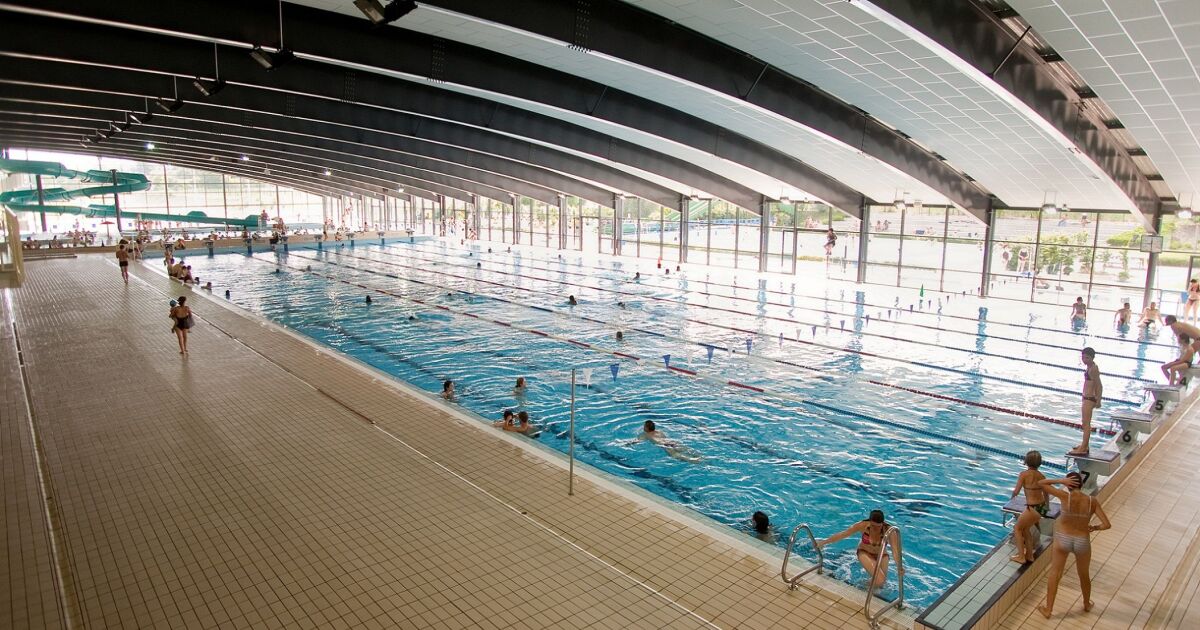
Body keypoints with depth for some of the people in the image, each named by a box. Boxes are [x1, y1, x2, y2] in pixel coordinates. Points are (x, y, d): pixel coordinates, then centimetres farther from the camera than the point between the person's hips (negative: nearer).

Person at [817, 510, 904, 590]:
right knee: (879, 580, -23)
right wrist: (824, 542, -16)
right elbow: (842, 534, -20)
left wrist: (899, 567, -57)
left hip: (881, 556, 2)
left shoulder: (889, 530, -28)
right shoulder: (863, 525, -27)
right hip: (865, 553, -2)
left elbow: (896, 550, -39)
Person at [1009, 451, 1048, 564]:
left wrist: (1013, 493, 13)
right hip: (1042, 507, 6)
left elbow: (1016, 492, -11)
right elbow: (1046, 494, 16)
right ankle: (1029, 555, 31)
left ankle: (1021, 556, 13)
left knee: (1017, 529, 14)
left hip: (1033, 508, -6)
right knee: (1025, 528, 25)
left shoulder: (1024, 474, -13)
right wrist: (1047, 507, 34)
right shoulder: (1042, 476, 5)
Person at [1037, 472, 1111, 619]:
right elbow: (1107, 525, -13)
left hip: (1063, 540, -2)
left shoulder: (1065, 496, -18)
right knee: (1084, 575, 27)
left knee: (1055, 574, 13)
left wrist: (1061, 481, -11)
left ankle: (1048, 609, 20)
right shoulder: (1092, 501, -13)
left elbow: (1041, 483, -11)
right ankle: (1087, 604, 51)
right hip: (1082, 542, 2)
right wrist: (1094, 528, 6)